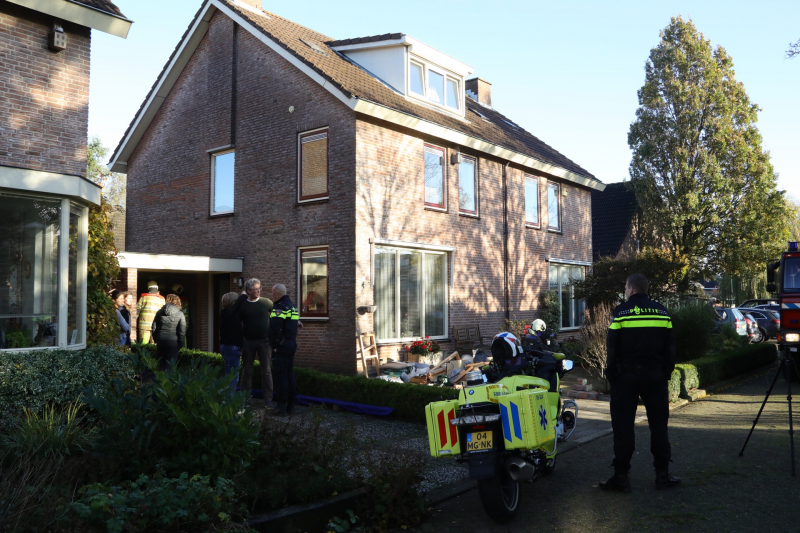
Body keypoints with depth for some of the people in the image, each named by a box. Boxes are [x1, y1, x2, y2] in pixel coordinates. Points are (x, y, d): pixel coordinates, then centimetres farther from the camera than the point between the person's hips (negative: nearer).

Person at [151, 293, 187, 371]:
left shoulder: (159, 312, 3)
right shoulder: (180, 315, -5)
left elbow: (154, 328, 6)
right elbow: (182, 331, -6)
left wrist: (156, 340, 15)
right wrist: (180, 344, 1)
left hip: (160, 341, 3)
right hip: (173, 342, -3)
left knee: (160, 363, 13)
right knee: (170, 365, 3)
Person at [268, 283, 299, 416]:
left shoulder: (279, 308, -15)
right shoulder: (293, 307, 15)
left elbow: (275, 329, -24)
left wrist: (274, 346, -17)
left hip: (281, 347, -9)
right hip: (292, 345, 9)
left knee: (281, 376, -4)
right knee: (290, 374, 14)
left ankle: (282, 407, -2)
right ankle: (290, 405, 19)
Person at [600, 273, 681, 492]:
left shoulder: (621, 312, -7)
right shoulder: (662, 311, 5)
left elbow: (612, 347, -8)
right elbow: (670, 347, 7)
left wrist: (612, 375, 0)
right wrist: (666, 373, 13)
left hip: (626, 375, -3)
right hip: (655, 375, 3)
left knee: (623, 425, 2)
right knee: (658, 424, 12)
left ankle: (621, 476, 5)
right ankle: (662, 474, 16)